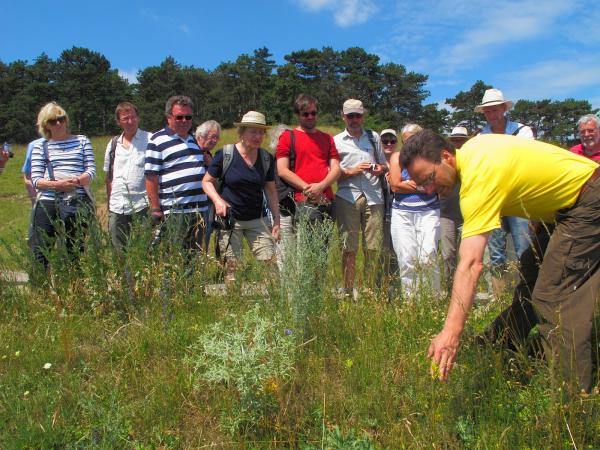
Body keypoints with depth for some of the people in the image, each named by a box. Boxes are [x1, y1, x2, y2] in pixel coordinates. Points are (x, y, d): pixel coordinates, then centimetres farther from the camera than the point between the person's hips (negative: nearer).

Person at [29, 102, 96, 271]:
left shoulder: (82, 141, 12)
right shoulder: (40, 147, 10)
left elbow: (91, 170, 3)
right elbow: (35, 180, 2)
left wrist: (76, 181, -17)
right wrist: (56, 185, -17)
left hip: (79, 202, 0)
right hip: (48, 203, 0)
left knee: (77, 252, 7)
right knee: (41, 253, -2)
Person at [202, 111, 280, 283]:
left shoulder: (267, 158, 3)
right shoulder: (225, 154, -8)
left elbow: (271, 190, 10)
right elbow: (207, 181, 0)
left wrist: (276, 220, 5)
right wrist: (217, 200, -18)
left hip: (256, 220, 3)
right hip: (229, 218, -3)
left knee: (270, 261, -4)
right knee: (231, 267, 0)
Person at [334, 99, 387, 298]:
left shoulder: (373, 137, 19)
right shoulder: (337, 141, 11)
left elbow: (385, 165, 24)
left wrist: (380, 169, 1)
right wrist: (351, 171, -9)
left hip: (373, 197, 2)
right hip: (347, 197, -2)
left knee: (373, 246, 1)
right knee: (349, 247, -1)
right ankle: (348, 290, 8)